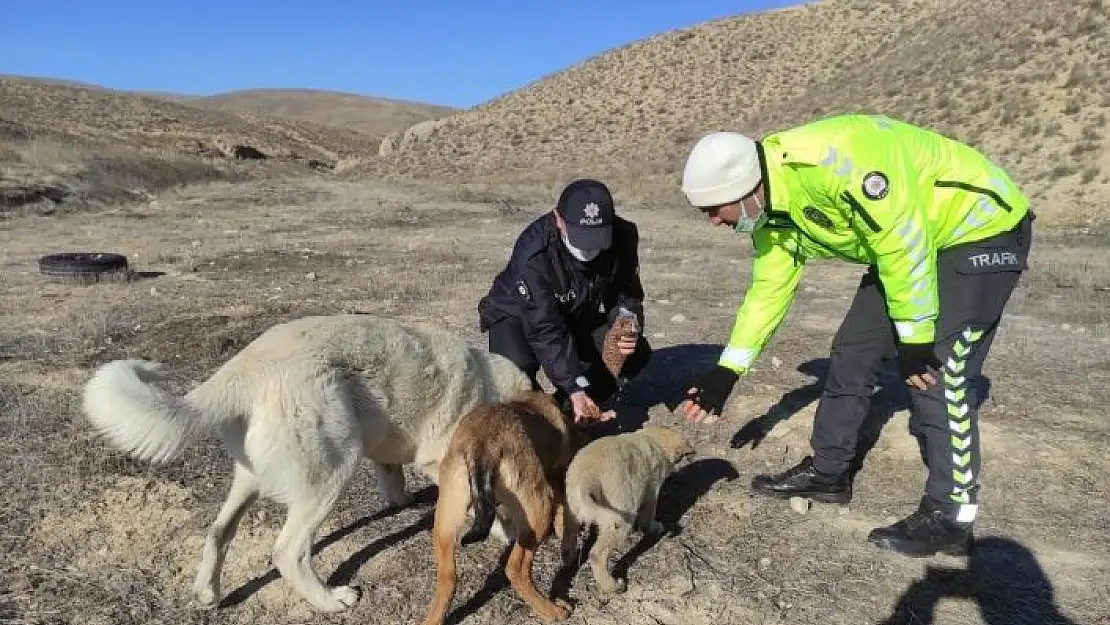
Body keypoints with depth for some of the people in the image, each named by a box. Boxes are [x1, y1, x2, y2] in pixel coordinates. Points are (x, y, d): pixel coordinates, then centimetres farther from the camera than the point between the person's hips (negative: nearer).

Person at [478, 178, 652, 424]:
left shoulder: (624, 236, -21)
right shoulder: (534, 254, -36)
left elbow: (627, 295, -7)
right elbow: (546, 330, -38)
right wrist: (575, 389, -44)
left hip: (581, 315, 5)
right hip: (517, 313, -5)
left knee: (636, 354, -16)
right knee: (518, 365, -36)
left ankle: (568, 411, -2)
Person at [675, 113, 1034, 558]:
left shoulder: (829, 158, -34)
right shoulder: (772, 213, -5)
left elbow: (901, 239, -31)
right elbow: (768, 291, 4)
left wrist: (915, 337, -22)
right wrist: (725, 374, 2)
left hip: (982, 226, -9)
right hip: (910, 244, 9)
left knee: (937, 375, -13)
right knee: (853, 350, 8)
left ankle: (949, 517, 3)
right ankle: (827, 472, 22)